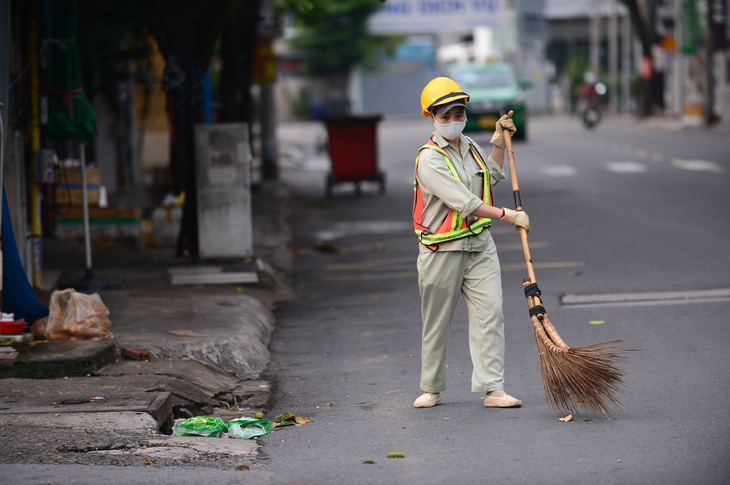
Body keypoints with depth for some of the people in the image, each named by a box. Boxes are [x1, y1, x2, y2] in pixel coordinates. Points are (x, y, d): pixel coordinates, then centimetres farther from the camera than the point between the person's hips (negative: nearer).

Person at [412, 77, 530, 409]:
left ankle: (492, 389, -6)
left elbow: (492, 177, 28)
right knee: (436, 322, 6)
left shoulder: (468, 145, 9)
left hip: (479, 244, 6)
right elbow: (464, 203, -24)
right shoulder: (429, 159, -16)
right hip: (442, 251, -6)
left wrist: (498, 144, 16)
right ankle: (432, 388, 22)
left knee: (490, 314, -6)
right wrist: (507, 216, -23)